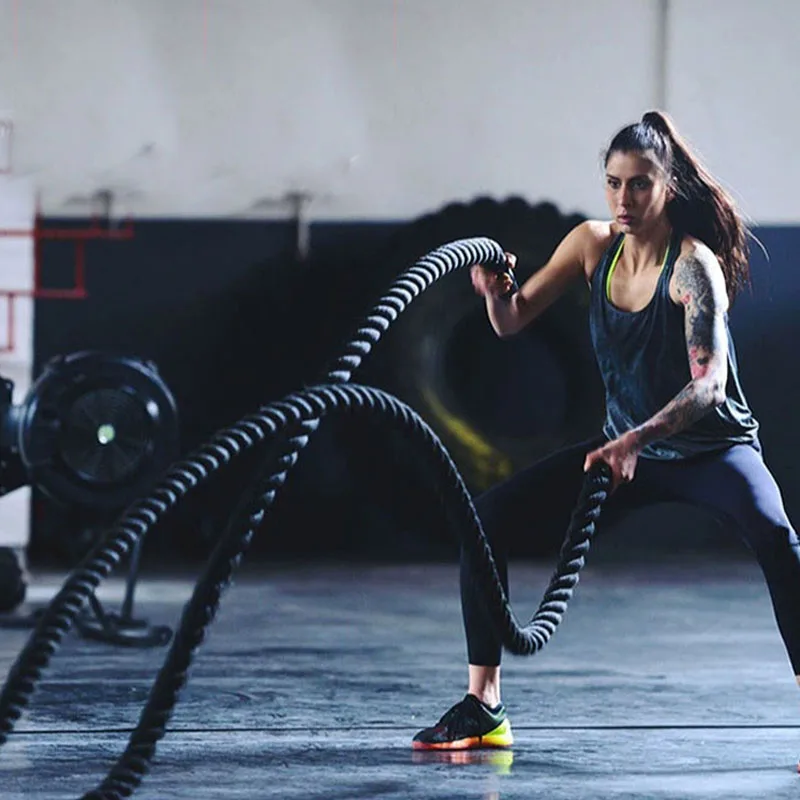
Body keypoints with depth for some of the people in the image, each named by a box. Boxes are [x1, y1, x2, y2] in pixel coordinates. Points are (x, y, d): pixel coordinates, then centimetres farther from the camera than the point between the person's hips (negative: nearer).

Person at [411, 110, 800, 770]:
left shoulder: (694, 265, -22)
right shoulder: (594, 245, -4)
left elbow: (708, 380, -32)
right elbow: (514, 321, 3)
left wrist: (640, 436, -48)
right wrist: (497, 290, -21)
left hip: (712, 446, -6)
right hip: (626, 448, 6)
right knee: (489, 517, -4)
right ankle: (483, 709, 4)